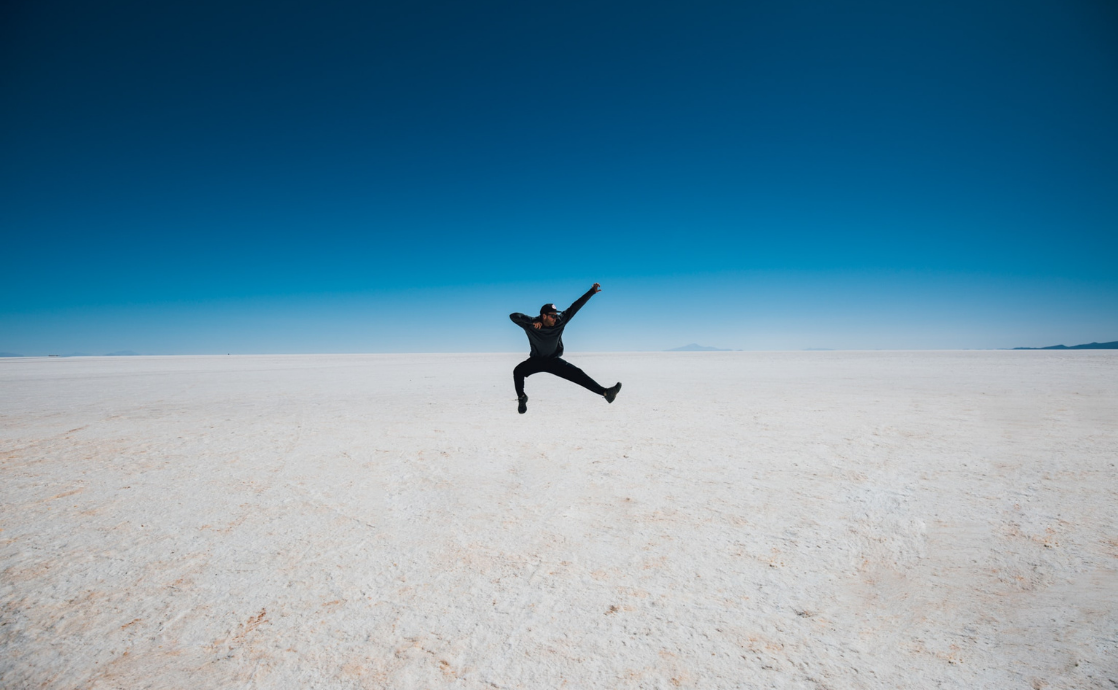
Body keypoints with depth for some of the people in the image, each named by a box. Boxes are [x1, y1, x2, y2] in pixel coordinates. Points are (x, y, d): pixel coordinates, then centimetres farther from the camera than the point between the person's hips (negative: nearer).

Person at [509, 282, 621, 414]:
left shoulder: (560, 322, -15)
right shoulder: (531, 326, -21)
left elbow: (574, 307, -14)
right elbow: (513, 316, -29)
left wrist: (592, 291, -15)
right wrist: (532, 321, -39)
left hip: (554, 361, 1)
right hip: (536, 360, -1)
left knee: (577, 374, -14)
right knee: (518, 371, -26)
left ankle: (604, 392, -16)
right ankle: (521, 397, -2)